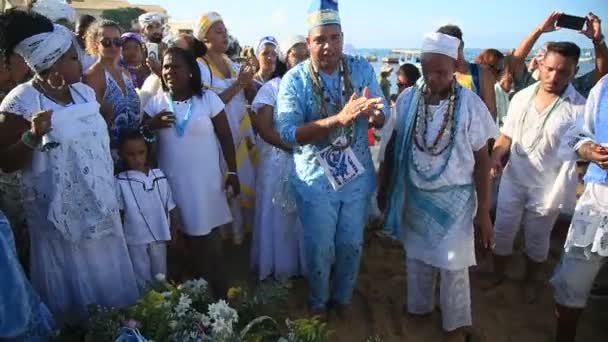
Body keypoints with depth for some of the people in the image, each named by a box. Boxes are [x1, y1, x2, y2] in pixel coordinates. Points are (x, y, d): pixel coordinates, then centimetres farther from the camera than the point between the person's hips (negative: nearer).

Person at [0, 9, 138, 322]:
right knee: (72, 277, 10)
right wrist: (33, 136, -29)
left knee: (107, 271, 19)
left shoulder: (84, 92, 3)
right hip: (61, 213, -6)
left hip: (99, 205, 6)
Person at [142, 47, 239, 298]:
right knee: (186, 237, 11)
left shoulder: (208, 99, -5)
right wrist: (150, 125, -16)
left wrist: (233, 171, -2)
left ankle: (217, 291, 25)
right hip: (172, 182, 2)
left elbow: (225, 137, -1)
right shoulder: (156, 102, 1)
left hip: (206, 181, -2)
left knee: (209, 238, 7)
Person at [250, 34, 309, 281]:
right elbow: (264, 128, -10)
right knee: (279, 216, 8)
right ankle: (280, 266, 25)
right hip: (279, 162, -2)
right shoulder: (272, 88, -2)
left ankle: (306, 265, 28)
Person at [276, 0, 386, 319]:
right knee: (320, 248, 12)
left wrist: (371, 111, -33)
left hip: (357, 175, 3)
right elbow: (287, 133, -25)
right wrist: (339, 118, -36)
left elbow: (381, 120, -7)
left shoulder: (362, 69, -5)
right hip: (315, 179, -2)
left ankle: (343, 296, 45)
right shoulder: (294, 80, -14)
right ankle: (318, 300, 40)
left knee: (351, 244, 18)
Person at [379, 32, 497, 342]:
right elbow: (393, 145, 3)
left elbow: (482, 160, -8)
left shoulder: (470, 104, -13)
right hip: (414, 195, 3)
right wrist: (385, 186, 7)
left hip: (454, 198, -2)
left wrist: (484, 210, -8)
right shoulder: (407, 99, -7)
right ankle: (419, 307, 42)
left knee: (453, 264, 7)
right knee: (417, 256, 19)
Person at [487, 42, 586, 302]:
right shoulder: (521, 97, -2)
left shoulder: (579, 108, -15)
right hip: (513, 179, 3)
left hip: (547, 187, -3)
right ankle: (497, 275, 38)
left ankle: (531, 281, 41)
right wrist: (495, 156, -10)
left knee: (537, 239, 16)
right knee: (502, 232, 15)